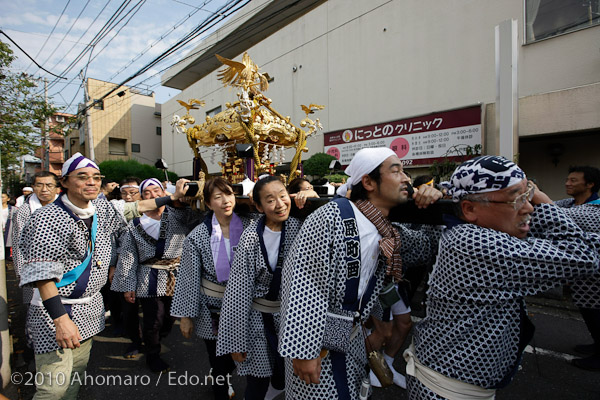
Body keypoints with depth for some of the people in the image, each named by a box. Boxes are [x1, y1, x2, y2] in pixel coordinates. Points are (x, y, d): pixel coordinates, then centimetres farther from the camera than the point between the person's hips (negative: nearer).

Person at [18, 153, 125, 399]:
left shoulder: (102, 208, 1)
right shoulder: (48, 219, -17)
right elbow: (42, 275, -21)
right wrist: (60, 319, -26)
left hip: (90, 309, 6)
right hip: (55, 308, -6)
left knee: (78, 370, 16)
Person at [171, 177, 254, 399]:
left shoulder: (248, 226, -9)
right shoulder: (197, 237, -11)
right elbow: (189, 279, -7)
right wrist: (185, 315, -4)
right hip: (212, 308, -2)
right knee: (219, 360, 13)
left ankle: (221, 379, 52)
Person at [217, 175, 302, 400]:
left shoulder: (298, 227, -9)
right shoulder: (251, 237, -18)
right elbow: (238, 292, -13)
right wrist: (235, 340, -10)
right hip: (259, 317, -3)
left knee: (286, 378, 20)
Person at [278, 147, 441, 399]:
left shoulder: (390, 229, -1)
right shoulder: (331, 217, -23)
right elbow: (304, 285, -24)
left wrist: (433, 200, -8)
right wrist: (302, 349, -23)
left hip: (352, 335, 7)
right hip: (314, 334, -7)